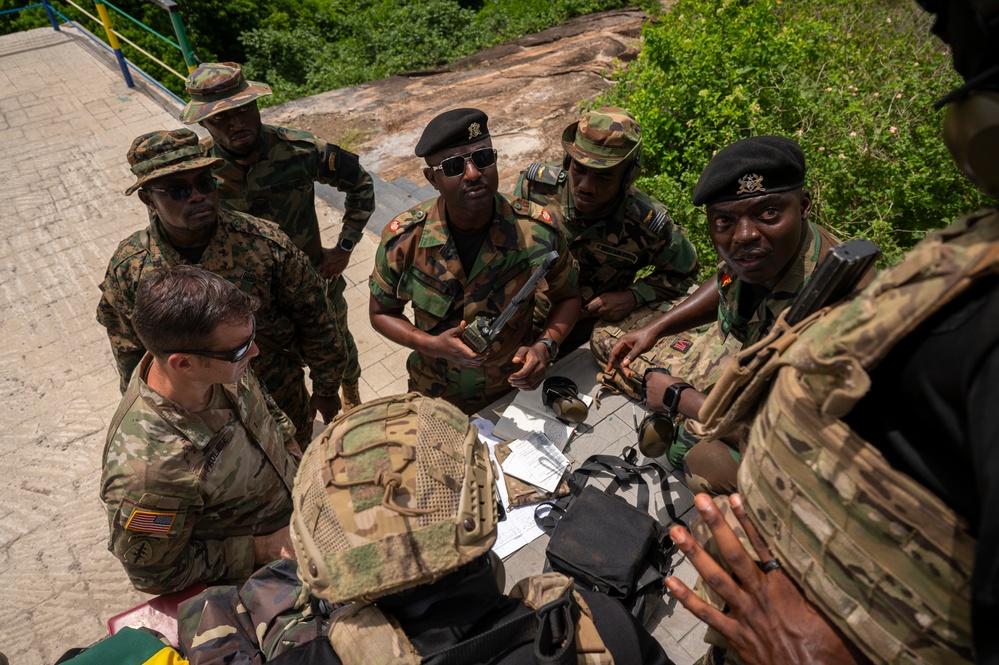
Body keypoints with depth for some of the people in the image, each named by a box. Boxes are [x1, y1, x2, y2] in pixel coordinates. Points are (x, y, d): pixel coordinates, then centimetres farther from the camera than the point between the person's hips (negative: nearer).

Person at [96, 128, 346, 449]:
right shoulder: (127, 268, -18)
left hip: (282, 400, -1)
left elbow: (314, 318, -13)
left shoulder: (265, 243, -25)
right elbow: (132, 361, -3)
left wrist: (325, 389, -5)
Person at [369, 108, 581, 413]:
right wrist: (433, 346, -26)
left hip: (516, 390, 0)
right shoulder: (403, 240, -23)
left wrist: (545, 347, -24)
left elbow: (567, 296, -5)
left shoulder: (538, 230, -23)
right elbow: (381, 312, -7)